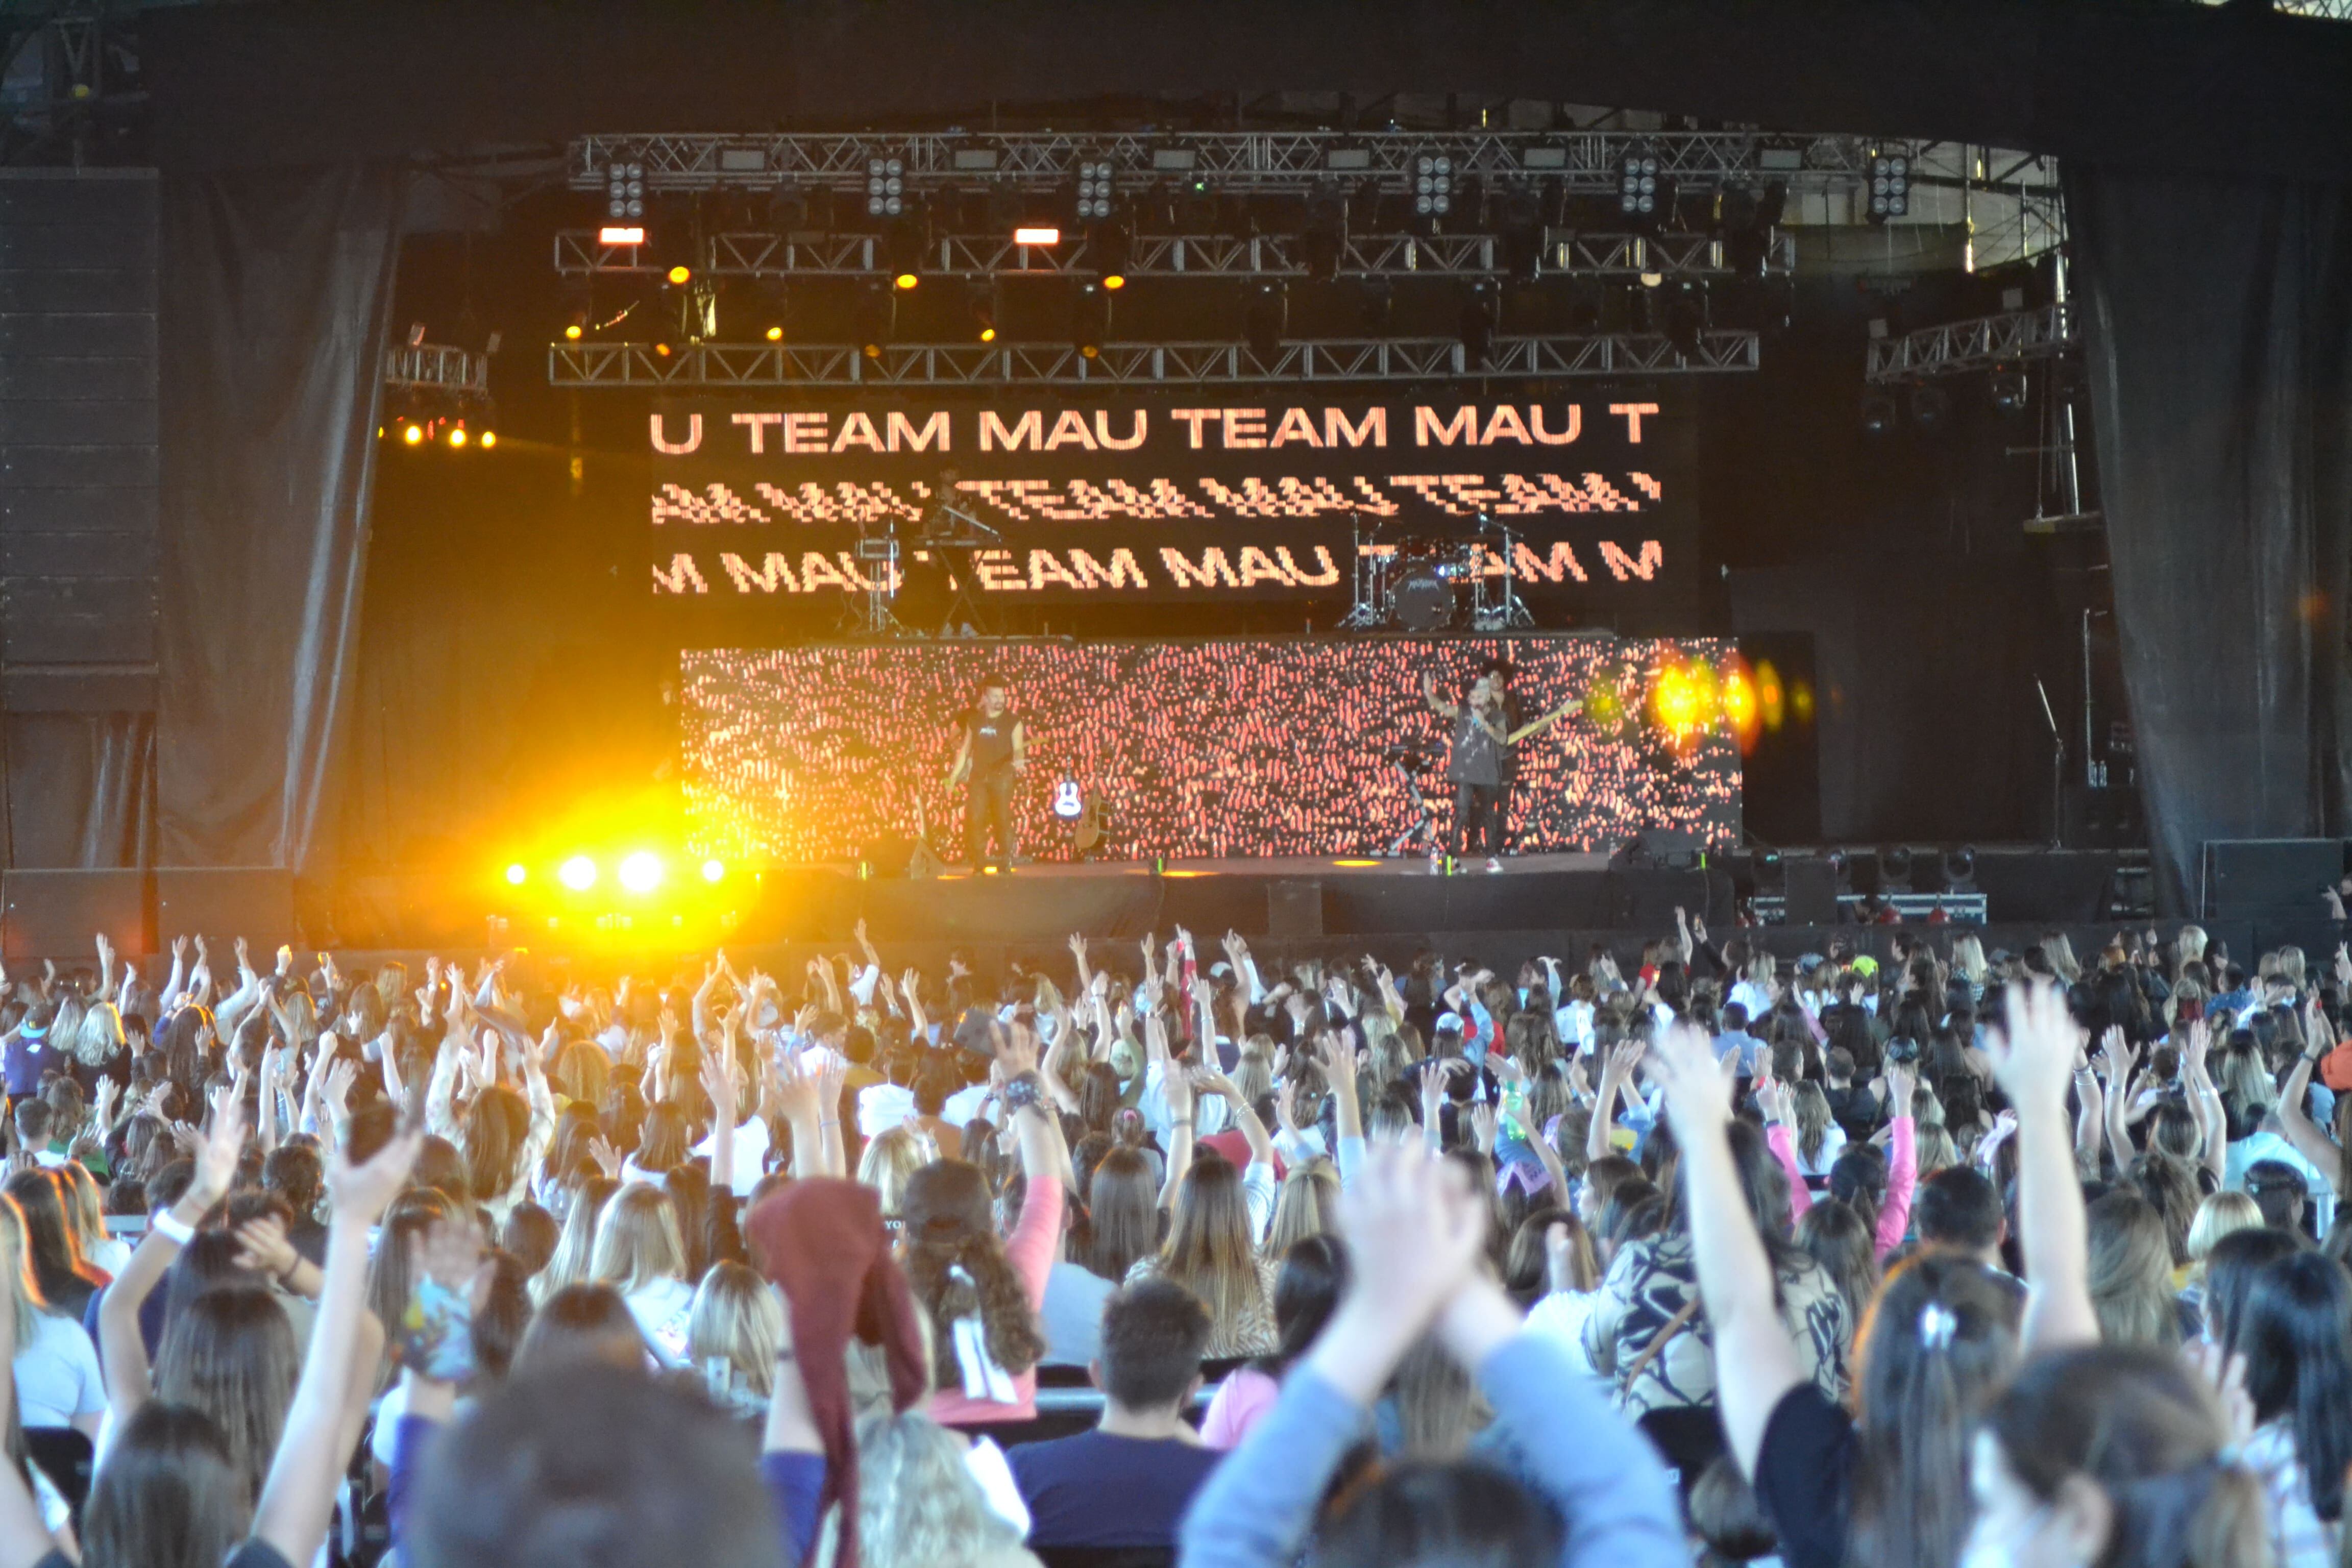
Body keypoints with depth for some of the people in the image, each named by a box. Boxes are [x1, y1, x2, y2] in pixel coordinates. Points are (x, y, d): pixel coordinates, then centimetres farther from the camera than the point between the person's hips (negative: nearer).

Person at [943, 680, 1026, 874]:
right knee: (975, 819, -5)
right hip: (978, 776, 3)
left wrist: (1018, 760, -30)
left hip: (1002, 777, -3)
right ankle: (979, 863, 2)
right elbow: (965, 749, 15)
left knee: (1002, 820, -7)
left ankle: (1005, 863, 1)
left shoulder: (1012, 721, 2)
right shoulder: (974, 720, 11)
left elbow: (1018, 747, -7)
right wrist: (954, 775, 11)